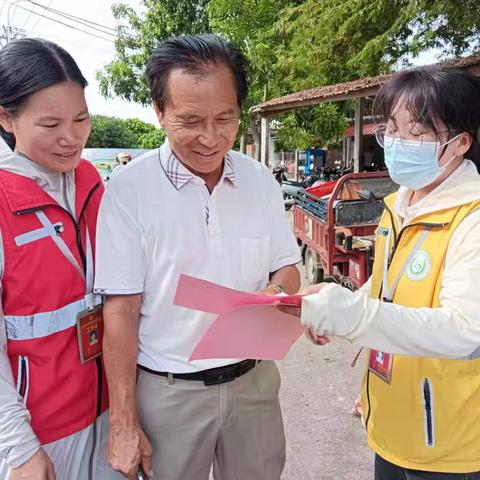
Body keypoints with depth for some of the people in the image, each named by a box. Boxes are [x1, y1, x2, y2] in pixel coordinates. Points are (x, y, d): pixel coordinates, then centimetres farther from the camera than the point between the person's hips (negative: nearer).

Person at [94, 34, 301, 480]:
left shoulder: (261, 181, -3)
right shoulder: (129, 189, -15)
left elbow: (286, 271, 5)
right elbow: (121, 311, -12)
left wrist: (274, 295, -19)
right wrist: (123, 423, -10)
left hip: (254, 378, 4)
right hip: (169, 391, -3)